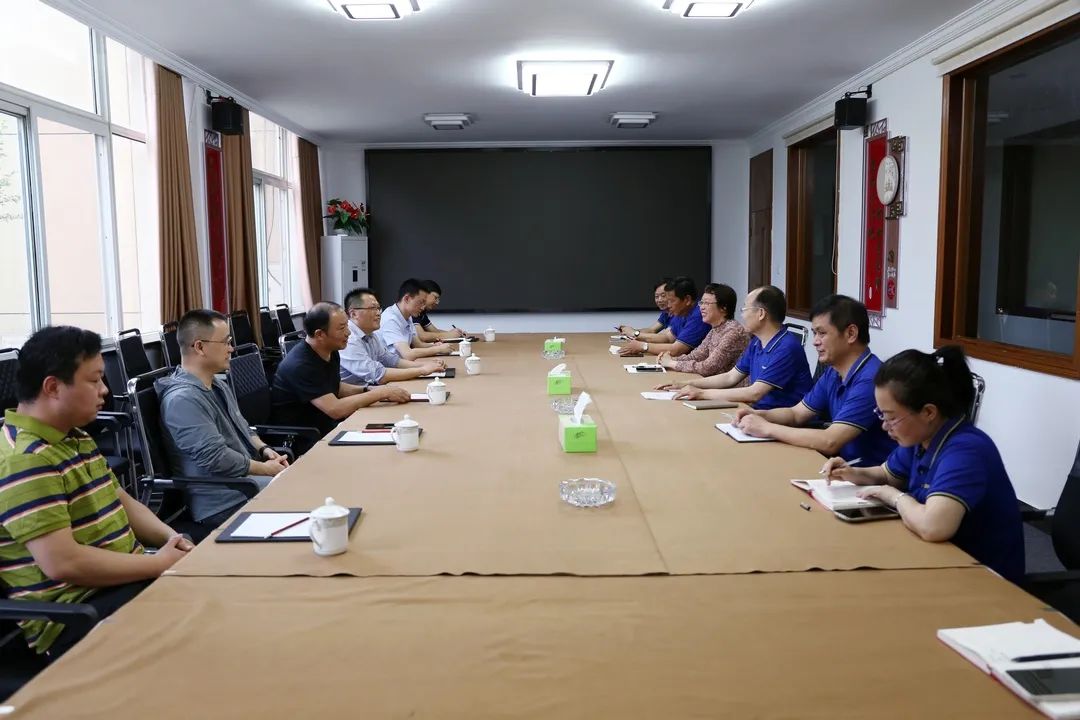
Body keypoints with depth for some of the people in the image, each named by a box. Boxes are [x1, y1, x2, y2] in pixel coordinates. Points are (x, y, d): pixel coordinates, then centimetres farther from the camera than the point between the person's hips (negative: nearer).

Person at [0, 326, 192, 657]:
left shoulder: (76, 438, 12)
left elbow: (122, 503, 21)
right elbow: (62, 563, -26)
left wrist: (169, 537, 1)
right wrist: (160, 563, -17)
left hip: (123, 579, 10)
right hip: (74, 615, -9)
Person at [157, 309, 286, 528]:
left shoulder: (218, 386, 12)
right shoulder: (182, 399, -20)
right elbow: (217, 459, -23)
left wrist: (264, 449, 3)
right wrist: (265, 469, -13)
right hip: (222, 503, -9)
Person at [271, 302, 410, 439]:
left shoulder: (331, 352, 3)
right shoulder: (300, 365, -24)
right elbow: (335, 409, -29)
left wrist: (367, 390, 1)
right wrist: (381, 393, -23)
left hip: (326, 426, 8)